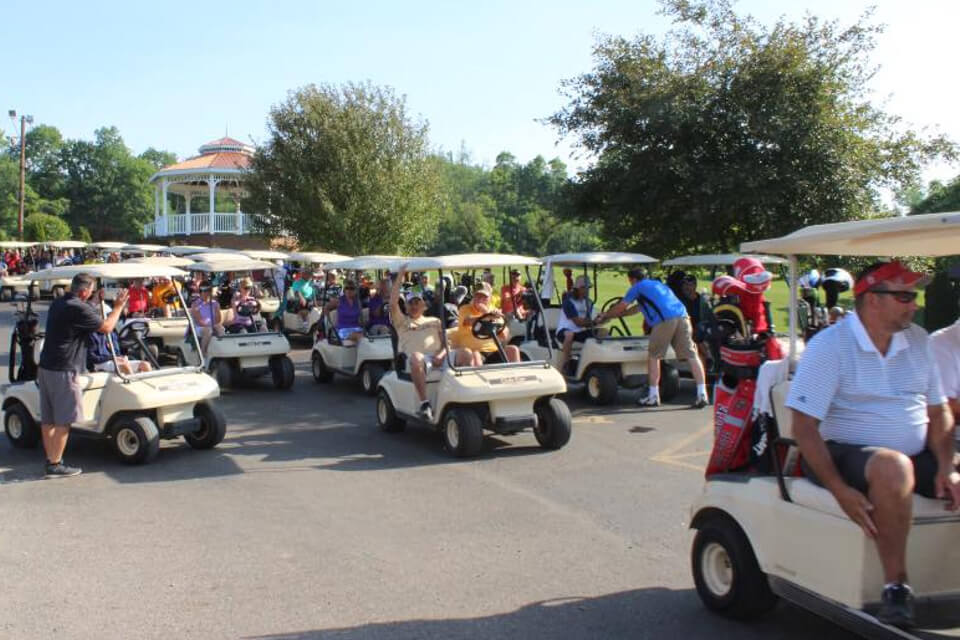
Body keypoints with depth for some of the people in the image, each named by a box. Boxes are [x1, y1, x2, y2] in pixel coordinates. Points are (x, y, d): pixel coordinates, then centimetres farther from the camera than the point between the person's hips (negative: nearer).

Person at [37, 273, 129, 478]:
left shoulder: (57, 304, 13)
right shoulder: (78, 308, -16)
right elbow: (107, 327, -11)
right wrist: (118, 306, 2)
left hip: (45, 367, 9)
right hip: (63, 371, -9)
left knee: (48, 419, 12)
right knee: (64, 420, -3)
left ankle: (50, 459, 19)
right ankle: (55, 465, -1)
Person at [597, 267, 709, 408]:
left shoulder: (638, 287, 16)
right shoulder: (658, 284, 38)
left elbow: (620, 307, 20)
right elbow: (637, 308, 46)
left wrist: (605, 316, 38)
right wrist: (612, 315, 51)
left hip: (664, 320, -6)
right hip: (682, 317, 6)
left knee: (653, 356, 7)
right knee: (691, 355, 2)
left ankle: (653, 396, 11)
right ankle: (702, 395, -4)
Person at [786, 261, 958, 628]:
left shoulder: (918, 341, 9)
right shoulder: (829, 346, -10)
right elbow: (804, 427, -14)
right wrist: (840, 490, -24)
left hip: (918, 458, 6)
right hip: (847, 456, -6)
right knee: (892, 467, -37)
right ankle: (895, 584, -25)